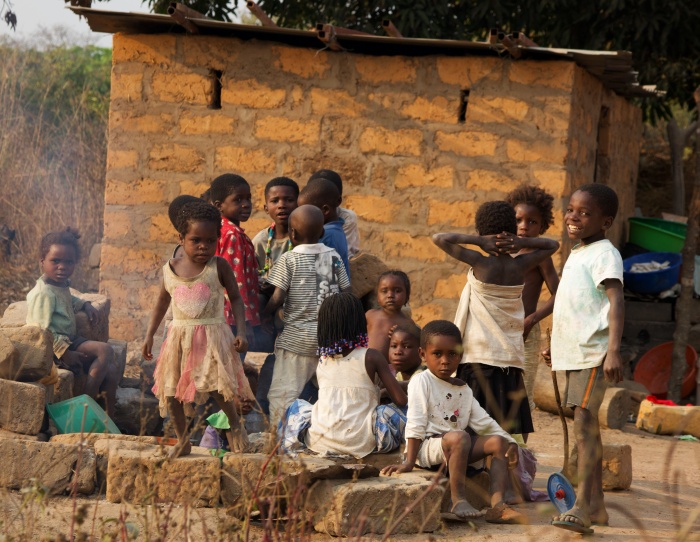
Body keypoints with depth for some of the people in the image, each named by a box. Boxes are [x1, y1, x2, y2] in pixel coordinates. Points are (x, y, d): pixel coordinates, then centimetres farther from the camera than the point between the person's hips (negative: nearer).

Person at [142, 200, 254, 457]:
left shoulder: (219, 266, -4)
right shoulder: (170, 269, 4)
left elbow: (236, 299, 2)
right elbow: (161, 304, 17)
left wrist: (241, 332, -9)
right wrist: (149, 336, 15)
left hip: (212, 335, -4)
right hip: (179, 337, 4)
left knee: (216, 383, -20)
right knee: (171, 388, 4)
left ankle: (234, 425, 7)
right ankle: (182, 439, 22)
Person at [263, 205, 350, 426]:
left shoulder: (288, 259, -8)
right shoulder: (334, 256, 4)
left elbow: (277, 299, -12)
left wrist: (264, 313, 5)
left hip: (296, 338, -4)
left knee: (281, 394, 0)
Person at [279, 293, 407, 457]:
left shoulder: (322, 361, 10)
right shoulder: (371, 357, -2)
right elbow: (401, 400, -2)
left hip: (321, 442, 3)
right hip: (359, 442, -2)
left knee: (298, 407, 30)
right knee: (392, 413, 21)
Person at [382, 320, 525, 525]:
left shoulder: (464, 389, 17)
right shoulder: (421, 382, -6)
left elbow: (483, 421, 16)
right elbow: (415, 423, -13)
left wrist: (510, 443, 3)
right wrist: (409, 463, -19)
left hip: (456, 447, 8)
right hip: (426, 446, -8)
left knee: (498, 441, -5)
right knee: (458, 437, -36)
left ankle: (497, 504, -19)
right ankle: (458, 501, -30)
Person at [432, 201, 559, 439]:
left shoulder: (481, 263, -10)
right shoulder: (520, 266, 0)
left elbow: (439, 238, -10)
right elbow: (552, 245, 17)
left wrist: (478, 240, -10)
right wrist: (521, 242, 0)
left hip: (479, 357, -4)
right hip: (511, 359, 4)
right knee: (506, 429, 6)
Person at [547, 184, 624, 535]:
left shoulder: (604, 253, -10)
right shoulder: (576, 255, 19)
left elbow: (616, 301, -21)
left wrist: (613, 350, -33)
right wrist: (554, 344, 39)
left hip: (593, 352, -10)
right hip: (572, 352, 10)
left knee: (584, 422, -16)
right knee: (585, 426, 12)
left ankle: (582, 505, -20)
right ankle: (596, 505, 18)